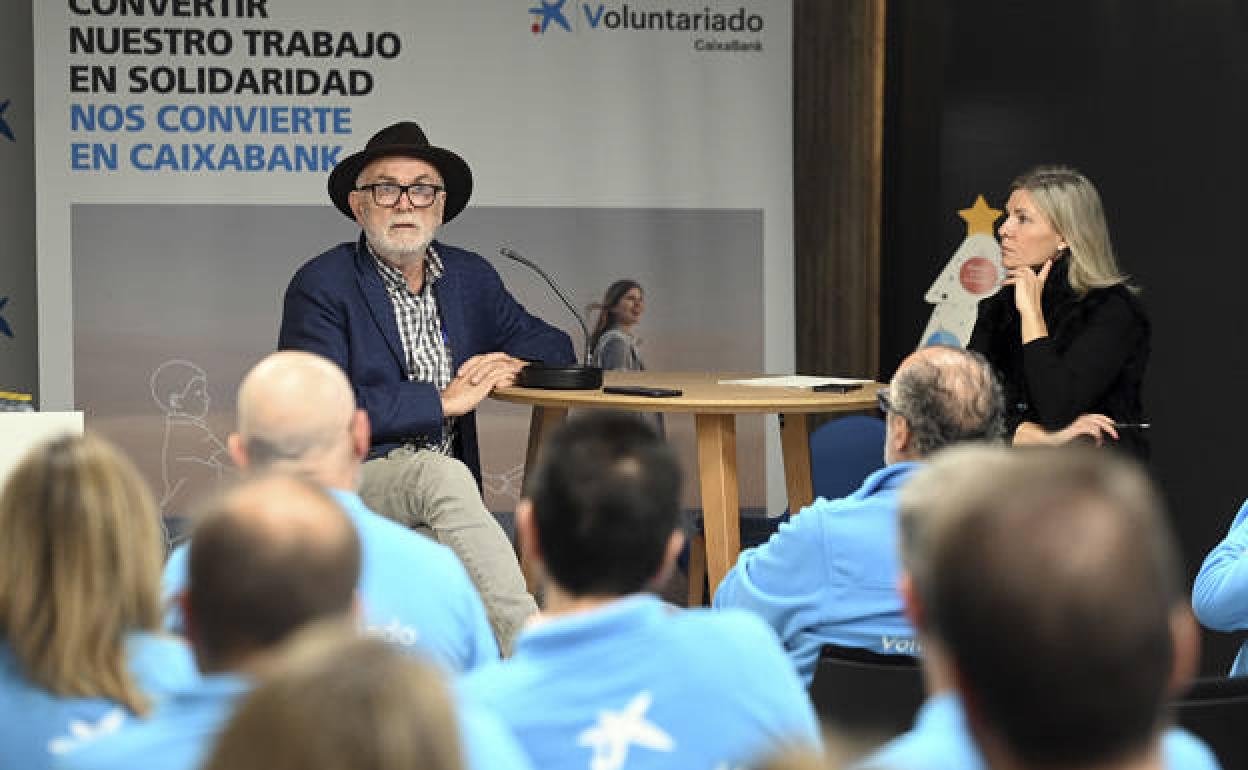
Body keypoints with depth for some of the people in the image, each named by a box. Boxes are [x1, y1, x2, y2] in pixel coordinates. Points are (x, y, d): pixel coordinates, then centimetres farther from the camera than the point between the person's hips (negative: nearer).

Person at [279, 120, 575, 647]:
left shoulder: (470, 277, 14)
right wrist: (444, 400, -13)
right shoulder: (321, 286, -5)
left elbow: (553, 347, 25)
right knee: (443, 476, -36)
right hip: (346, 479, -5)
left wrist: (509, 364, -1)